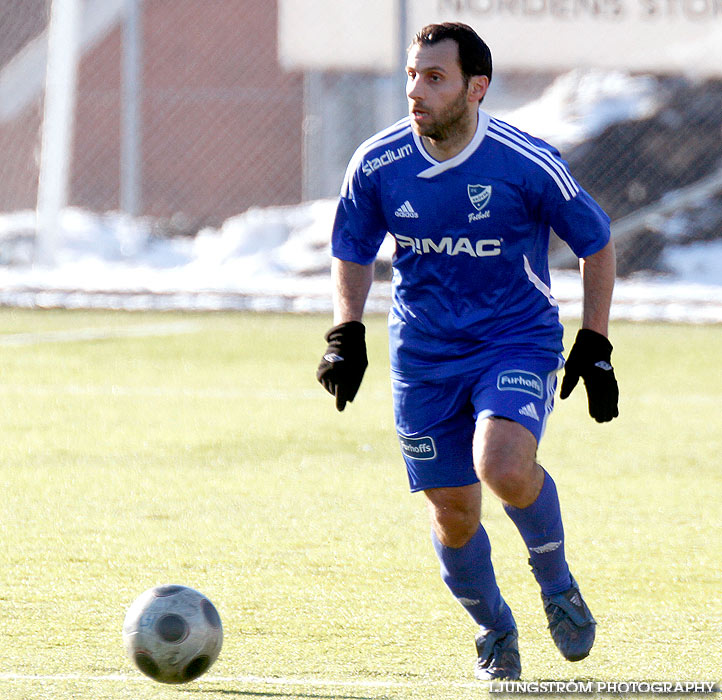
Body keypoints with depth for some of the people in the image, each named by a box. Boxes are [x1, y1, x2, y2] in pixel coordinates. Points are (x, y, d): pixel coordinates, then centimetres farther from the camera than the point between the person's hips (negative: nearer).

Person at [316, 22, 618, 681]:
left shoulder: (528, 164, -16)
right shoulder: (378, 164, -8)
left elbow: (596, 243, -1)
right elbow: (352, 253, 10)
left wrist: (594, 345, -3)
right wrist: (346, 334, -3)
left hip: (519, 342, -3)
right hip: (424, 355, 3)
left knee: (503, 467, -29)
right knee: (452, 515, 3)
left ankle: (556, 580, 0)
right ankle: (495, 632, 31)